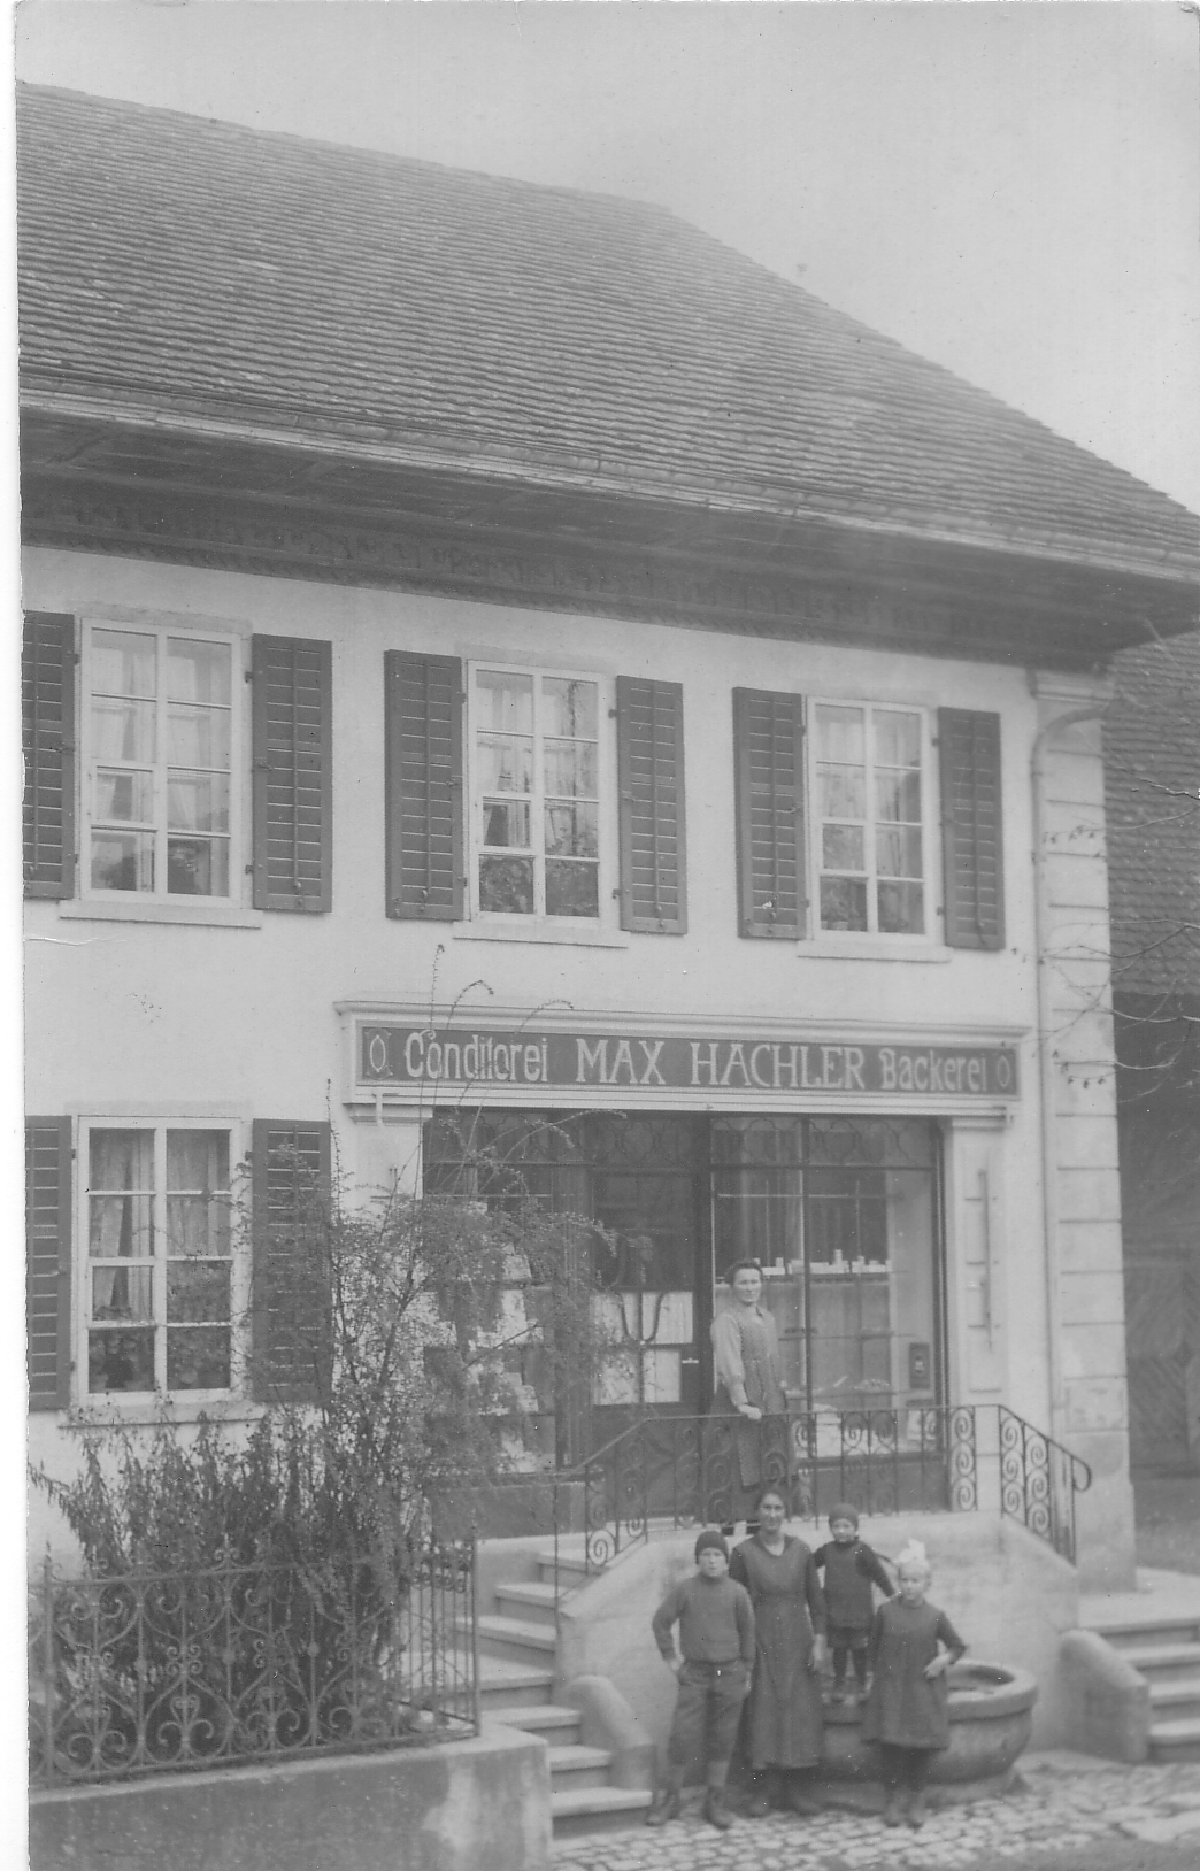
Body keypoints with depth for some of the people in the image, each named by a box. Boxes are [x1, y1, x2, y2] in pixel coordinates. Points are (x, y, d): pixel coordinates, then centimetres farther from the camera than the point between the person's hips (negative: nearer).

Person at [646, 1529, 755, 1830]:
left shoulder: (737, 1593, -1)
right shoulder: (684, 1589, -4)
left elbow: (748, 1632, 8)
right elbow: (661, 1621, 5)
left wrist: (747, 1672, 9)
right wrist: (670, 1658, 1)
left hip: (729, 1674, 1)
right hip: (694, 1673, -1)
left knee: (722, 1740, 5)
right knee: (683, 1737, -4)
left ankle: (715, 1802, 15)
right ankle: (668, 1799, 10)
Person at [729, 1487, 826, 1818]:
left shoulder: (801, 1551, 3)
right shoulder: (744, 1553, -2)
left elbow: (816, 1600, 6)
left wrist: (819, 1642, -1)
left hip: (797, 1642, 2)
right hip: (760, 1642, -2)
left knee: (801, 1712, 2)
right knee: (761, 1713, -1)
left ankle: (799, 1790, 11)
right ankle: (762, 1790, 6)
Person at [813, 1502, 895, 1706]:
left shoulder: (862, 1551, -11)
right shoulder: (826, 1551, 0)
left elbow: (878, 1573, -8)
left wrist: (891, 1593, -8)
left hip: (860, 1611, -3)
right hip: (835, 1611, 3)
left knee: (859, 1649, 7)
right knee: (838, 1649, 10)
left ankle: (861, 1684, 20)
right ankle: (839, 1683, 23)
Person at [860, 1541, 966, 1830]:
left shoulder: (935, 1616, -2)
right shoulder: (886, 1611, 0)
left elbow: (958, 1645, 8)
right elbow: (874, 1643, 13)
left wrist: (945, 1659, -10)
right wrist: (875, 1672, 10)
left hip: (924, 1690, 0)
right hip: (890, 1688, 0)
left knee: (923, 1744, 0)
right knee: (891, 1742, -6)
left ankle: (917, 1800, 17)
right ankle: (894, 1798, 10)